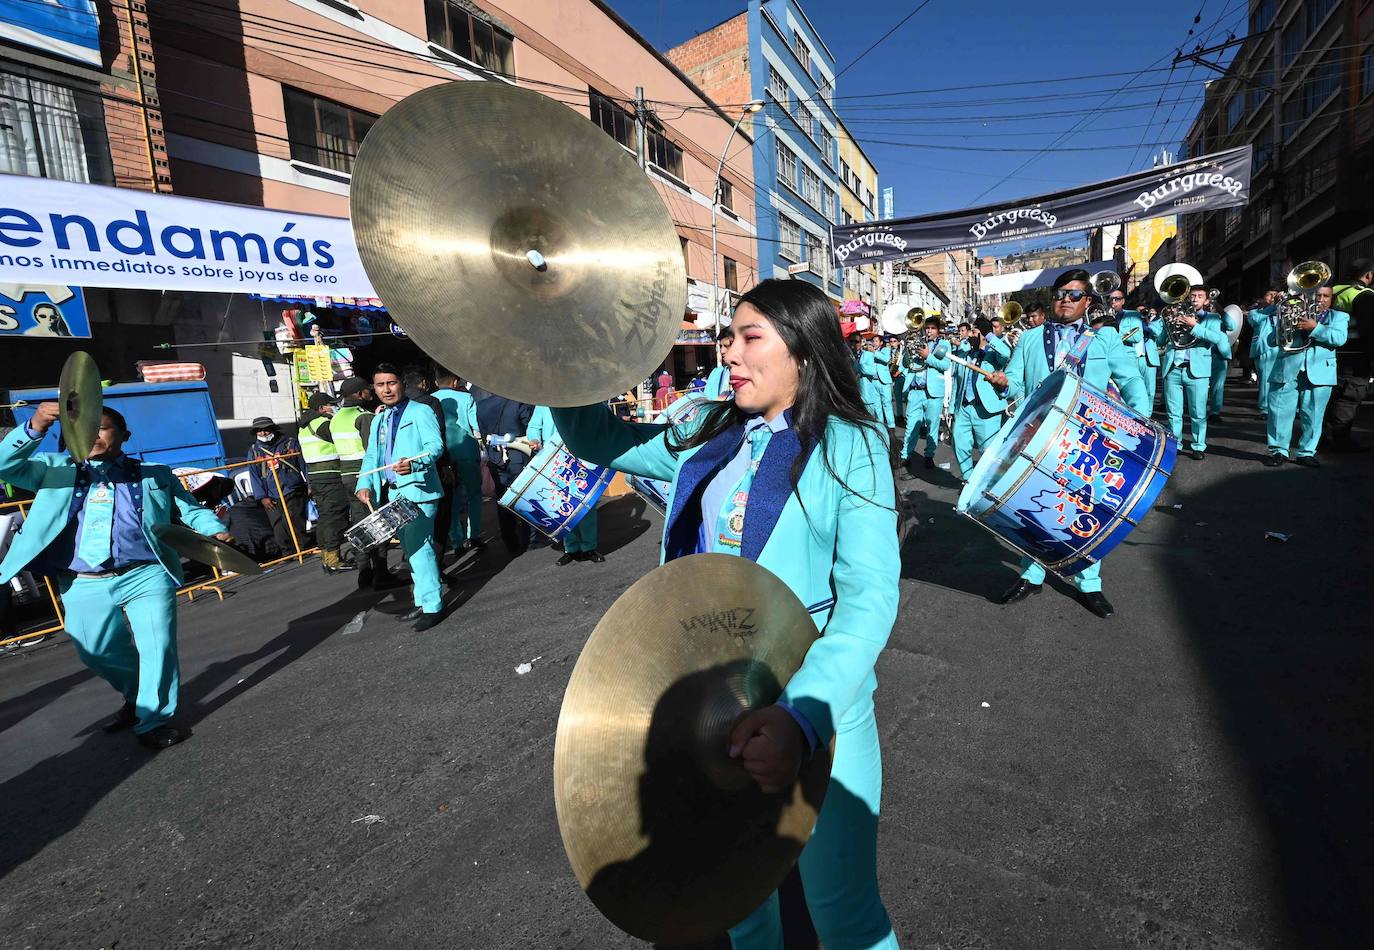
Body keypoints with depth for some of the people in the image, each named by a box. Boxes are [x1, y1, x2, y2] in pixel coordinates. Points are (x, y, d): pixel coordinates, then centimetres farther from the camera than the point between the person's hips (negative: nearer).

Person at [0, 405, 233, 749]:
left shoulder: (155, 474, 9)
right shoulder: (56, 469, 11)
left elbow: (190, 509, 11)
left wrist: (217, 531, -9)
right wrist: (34, 427, -20)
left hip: (146, 577, -2)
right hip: (84, 586, 3)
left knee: (157, 648, -8)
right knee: (97, 654, 16)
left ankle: (153, 720, 7)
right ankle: (136, 697, 42)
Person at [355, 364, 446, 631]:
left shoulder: (421, 412, -3)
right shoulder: (378, 420, 21)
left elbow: (435, 445, -15)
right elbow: (371, 456, 20)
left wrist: (414, 463, -34)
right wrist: (365, 485, 4)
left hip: (418, 490, -8)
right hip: (393, 494, 8)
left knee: (418, 546, -14)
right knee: (410, 549, 12)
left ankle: (432, 606, -10)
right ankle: (423, 602, 22)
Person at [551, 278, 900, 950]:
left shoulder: (849, 448, -12)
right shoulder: (708, 438, 4)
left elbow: (869, 598, -20)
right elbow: (596, 437, 12)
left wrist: (801, 717, -33)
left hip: (818, 704, -5)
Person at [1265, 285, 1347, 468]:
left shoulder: (1339, 317, 16)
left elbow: (1340, 338, -3)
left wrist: (1315, 328, -14)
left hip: (1319, 373, 0)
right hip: (1287, 370, 0)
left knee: (1312, 415, 1)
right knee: (1280, 412, -4)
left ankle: (1306, 452, 11)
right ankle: (1279, 451, 5)